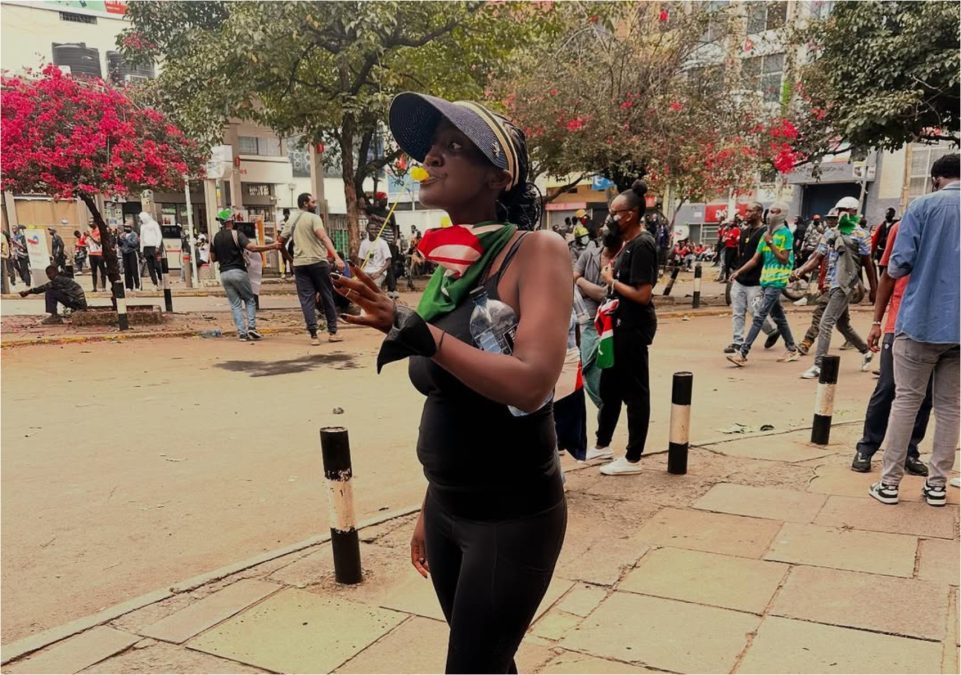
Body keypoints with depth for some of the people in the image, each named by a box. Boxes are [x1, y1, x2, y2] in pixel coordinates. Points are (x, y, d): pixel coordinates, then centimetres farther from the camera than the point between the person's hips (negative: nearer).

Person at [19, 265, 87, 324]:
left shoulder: (59, 279, -7)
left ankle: (54, 317, -8)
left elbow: (45, 287, -12)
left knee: (49, 292, -10)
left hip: (78, 302, -10)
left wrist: (29, 291, -10)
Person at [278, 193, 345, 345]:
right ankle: (332, 332, 10)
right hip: (317, 262, -5)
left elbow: (281, 241, 20)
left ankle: (313, 335, -4)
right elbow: (324, 238, -20)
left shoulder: (291, 220, 14)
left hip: (299, 264, 5)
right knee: (327, 297, 7)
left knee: (306, 299, 3)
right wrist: (337, 257, -29)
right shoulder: (313, 218, -5)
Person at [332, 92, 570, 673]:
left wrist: (423, 333, -29)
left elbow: (530, 385, -29)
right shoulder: (447, 268, 5)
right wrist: (430, 510, 17)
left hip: (514, 516, -7)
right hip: (447, 510, 7)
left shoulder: (536, 251, -16)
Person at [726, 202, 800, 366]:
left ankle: (742, 353, -17)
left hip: (776, 281, -8)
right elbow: (755, 259, 11)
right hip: (765, 280, 8)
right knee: (778, 316, 16)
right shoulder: (767, 233, 14)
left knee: (759, 316, -13)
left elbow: (784, 259, -13)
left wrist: (770, 243, -17)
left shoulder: (786, 234, -7)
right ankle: (792, 350, 29)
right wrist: (738, 271, 0)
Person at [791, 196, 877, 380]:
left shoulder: (859, 234, -4)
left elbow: (868, 264, -2)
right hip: (832, 284, 7)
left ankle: (818, 366, -10)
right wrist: (800, 270, -10)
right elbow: (817, 257, 8)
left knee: (826, 323, -13)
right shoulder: (831, 233, 13)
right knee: (843, 324, 19)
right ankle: (866, 352, 40)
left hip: (845, 285, -7)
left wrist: (874, 289, 0)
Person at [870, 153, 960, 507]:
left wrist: (894, 268, 13)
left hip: (921, 321, -3)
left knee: (906, 401, 4)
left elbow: (897, 266, -10)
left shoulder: (922, 206, -5)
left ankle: (889, 483, 7)